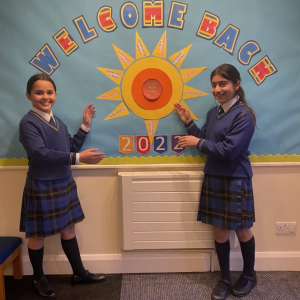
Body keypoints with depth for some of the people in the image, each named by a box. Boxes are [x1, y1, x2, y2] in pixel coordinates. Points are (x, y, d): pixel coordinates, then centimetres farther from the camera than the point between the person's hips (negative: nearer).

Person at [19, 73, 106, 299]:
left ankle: (79, 273, 32)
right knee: (38, 235, 11)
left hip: (64, 184, 7)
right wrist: (78, 158, -31)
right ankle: (39, 278, 33)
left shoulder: (57, 122, 7)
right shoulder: (28, 123, -16)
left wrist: (85, 126, 3)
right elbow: (40, 154, -28)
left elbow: (71, 148, 10)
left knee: (68, 229, 16)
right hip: (41, 187, -7)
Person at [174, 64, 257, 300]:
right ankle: (225, 279, 30)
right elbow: (206, 142, 9)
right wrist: (188, 122, 3)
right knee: (220, 231, 13)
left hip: (236, 181, -6)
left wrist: (197, 142, -15)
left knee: (242, 230, 12)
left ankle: (249, 276, 37)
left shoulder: (244, 114, -15)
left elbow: (229, 150, -22)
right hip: (213, 179, 6)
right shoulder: (213, 112, 8)